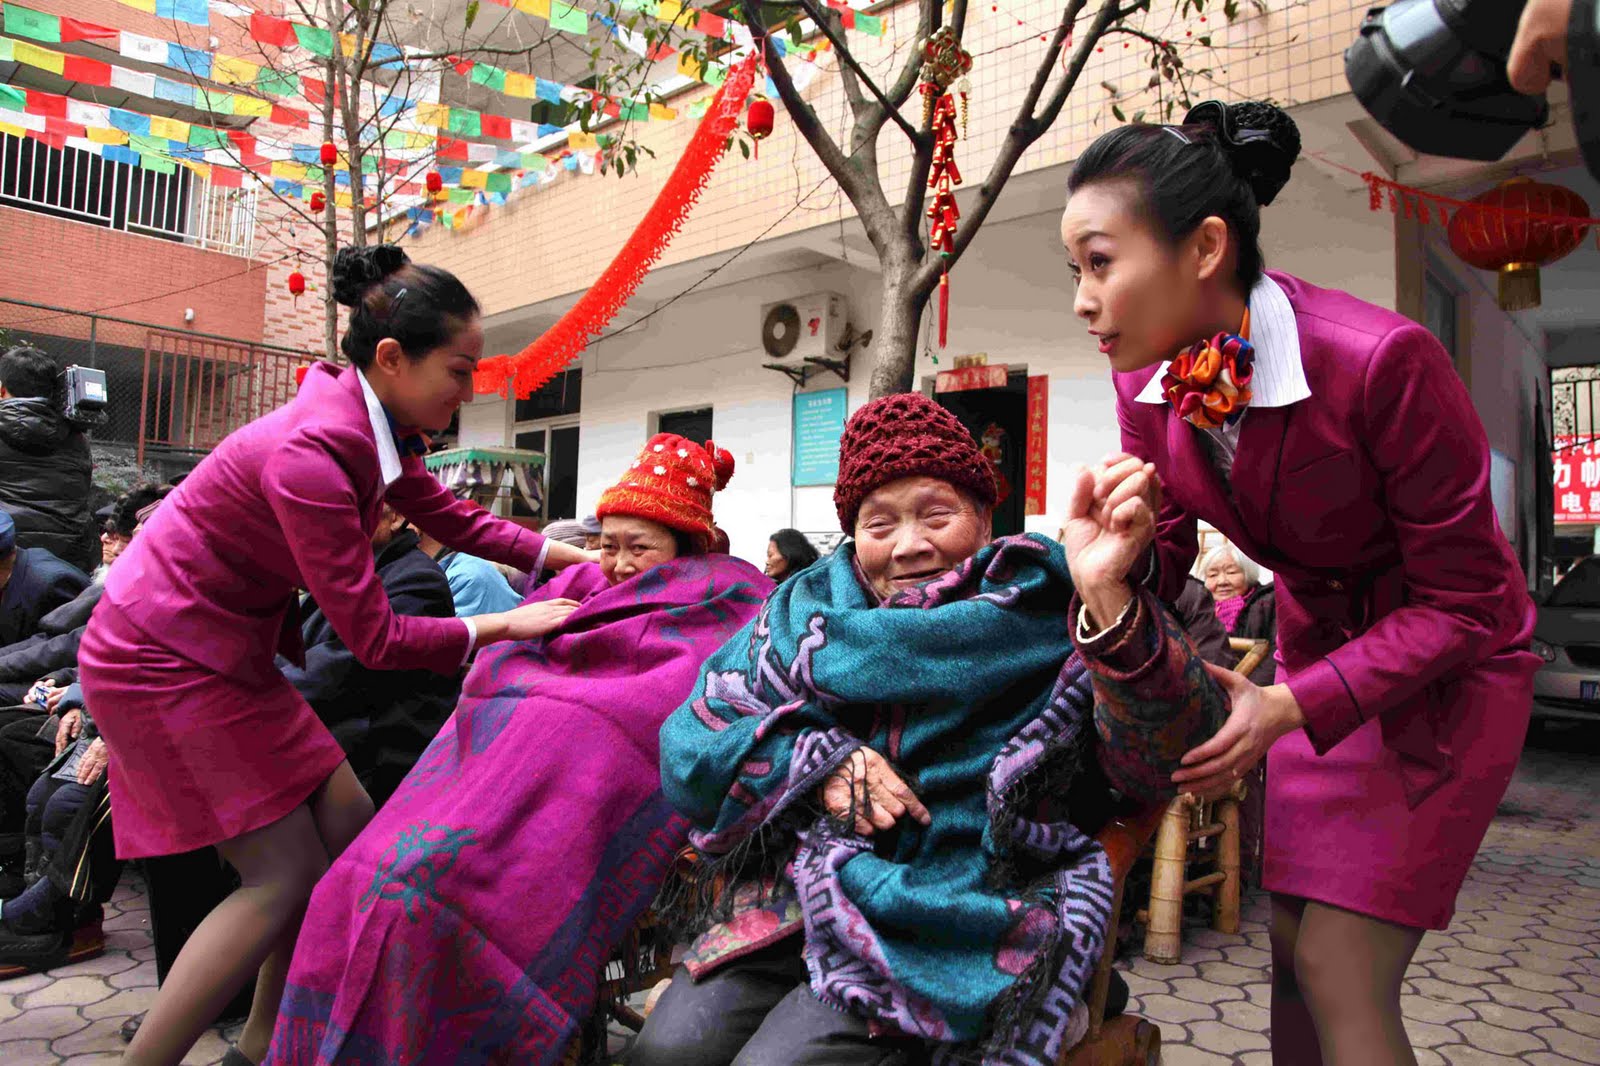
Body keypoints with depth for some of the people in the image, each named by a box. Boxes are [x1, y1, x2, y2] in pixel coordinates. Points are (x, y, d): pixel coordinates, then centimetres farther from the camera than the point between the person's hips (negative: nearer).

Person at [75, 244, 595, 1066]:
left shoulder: (377, 424, -3)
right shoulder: (311, 454, -30)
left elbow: (449, 517, 12)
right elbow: (375, 640, -26)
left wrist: (577, 558, 6)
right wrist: (507, 624, -18)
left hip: (228, 652, 9)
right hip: (160, 662, -9)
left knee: (351, 830, 9)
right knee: (287, 876, -8)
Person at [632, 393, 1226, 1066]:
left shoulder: (1045, 614, -2)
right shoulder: (807, 606, 9)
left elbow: (1161, 761, -18)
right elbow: (690, 746, 5)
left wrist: (1109, 599, -35)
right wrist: (817, 762, -12)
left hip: (964, 905, -3)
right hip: (798, 886, 4)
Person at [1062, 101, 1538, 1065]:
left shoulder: (1384, 360, -30)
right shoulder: (1149, 382, -12)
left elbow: (1462, 602, -20)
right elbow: (1162, 569, -3)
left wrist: (1293, 706, -28)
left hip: (1447, 665, -5)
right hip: (1318, 645, 6)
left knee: (1339, 971, -6)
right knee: (1293, 942, 13)